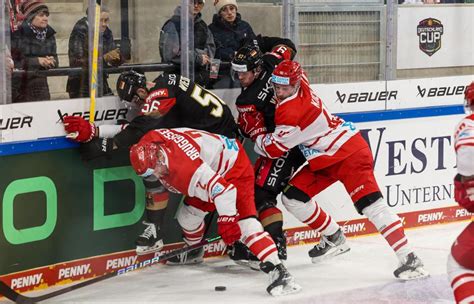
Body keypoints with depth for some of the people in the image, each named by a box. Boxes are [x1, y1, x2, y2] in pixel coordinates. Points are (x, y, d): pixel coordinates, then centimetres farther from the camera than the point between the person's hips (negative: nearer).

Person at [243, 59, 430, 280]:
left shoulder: (292, 111, -26)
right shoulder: (300, 85, -1)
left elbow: (273, 148, -16)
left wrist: (255, 130, 0)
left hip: (350, 155, -10)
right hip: (324, 159, 10)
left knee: (369, 204, -21)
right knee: (292, 197, 5)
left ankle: (408, 259, -26)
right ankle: (333, 238, 22)